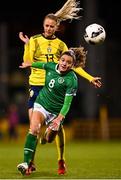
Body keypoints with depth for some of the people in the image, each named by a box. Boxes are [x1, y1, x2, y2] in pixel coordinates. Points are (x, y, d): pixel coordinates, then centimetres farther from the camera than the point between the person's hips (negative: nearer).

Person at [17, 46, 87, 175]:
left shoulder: (72, 80, -21)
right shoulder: (51, 66, -7)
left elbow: (67, 102, -22)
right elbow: (41, 64, 18)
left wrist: (60, 118, -33)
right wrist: (30, 64, 34)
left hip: (56, 111, -2)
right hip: (41, 104, 3)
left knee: (49, 140, 11)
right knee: (34, 129, -22)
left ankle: (49, 131, 52)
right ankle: (26, 162, -26)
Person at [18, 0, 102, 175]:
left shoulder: (60, 45, 9)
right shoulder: (35, 40, 3)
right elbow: (28, 62, -8)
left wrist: (90, 78, 6)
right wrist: (26, 44, -17)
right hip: (36, 85, -1)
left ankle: (61, 161, 8)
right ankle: (30, 161, 1)